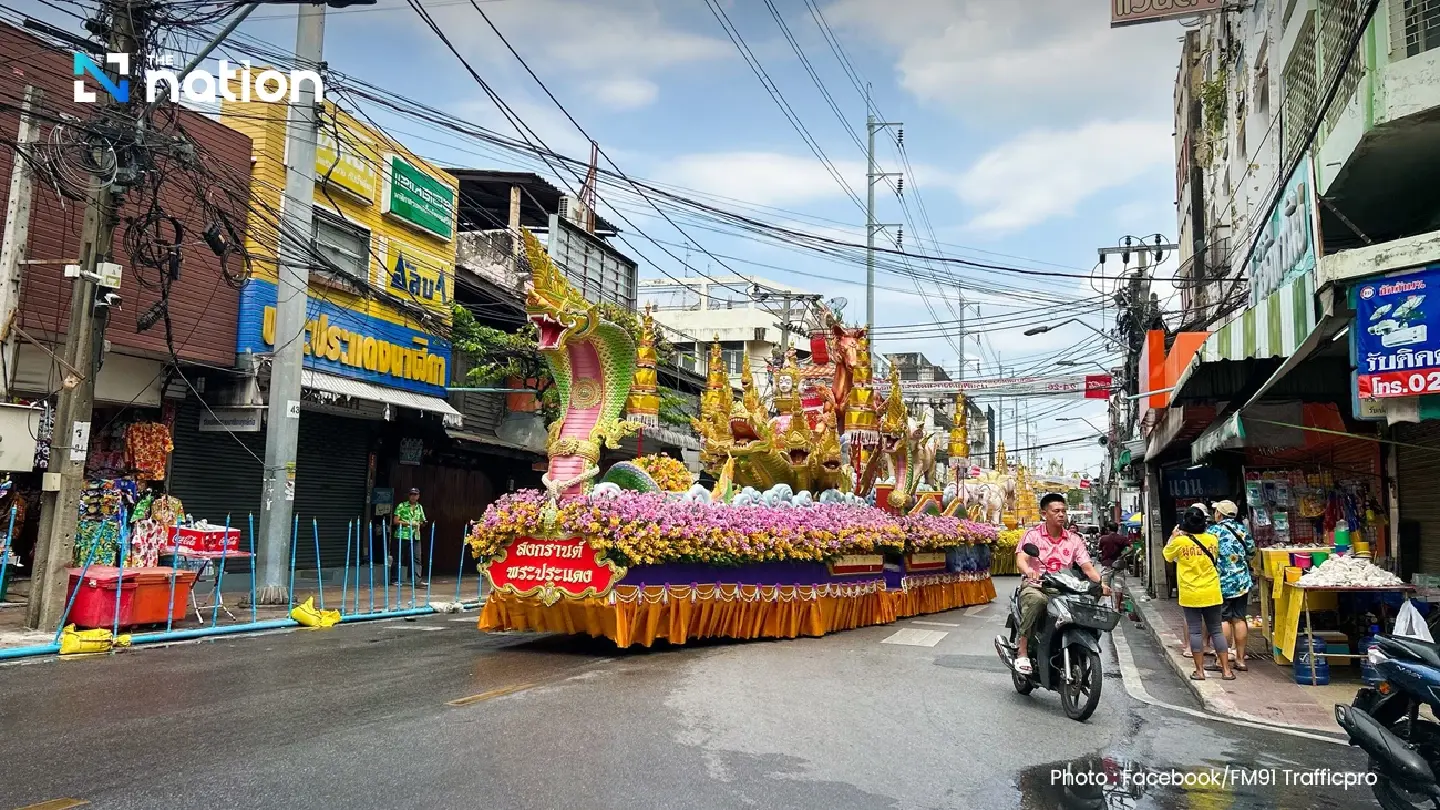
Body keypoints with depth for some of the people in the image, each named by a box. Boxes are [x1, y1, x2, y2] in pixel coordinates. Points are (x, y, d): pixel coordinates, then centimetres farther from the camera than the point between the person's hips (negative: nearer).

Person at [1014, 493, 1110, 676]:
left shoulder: (1074, 539, 13)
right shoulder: (1033, 535, 2)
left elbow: (1087, 566, 3)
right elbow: (1020, 559, -14)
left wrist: (1101, 584, -18)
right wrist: (1029, 571, -39)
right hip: (1035, 586, -3)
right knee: (1036, 599, -38)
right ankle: (1022, 650, -29)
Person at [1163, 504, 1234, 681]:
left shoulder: (1180, 542, -11)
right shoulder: (1212, 539, -2)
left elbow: (1166, 554, 8)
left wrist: (1173, 537, 22)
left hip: (1190, 595, -3)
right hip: (1211, 593, 3)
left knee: (1195, 631, 3)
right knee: (1216, 630, 10)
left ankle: (1199, 670, 6)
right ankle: (1226, 670, 12)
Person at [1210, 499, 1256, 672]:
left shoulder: (1213, 531, -11)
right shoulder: (1242, 529, 5)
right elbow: (1251, 551, 12)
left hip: (1222, 582, -5)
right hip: (1242, 580, 5)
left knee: (1223, 619, -2)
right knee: (1240, 618, 8)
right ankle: (1240, 659, 12)